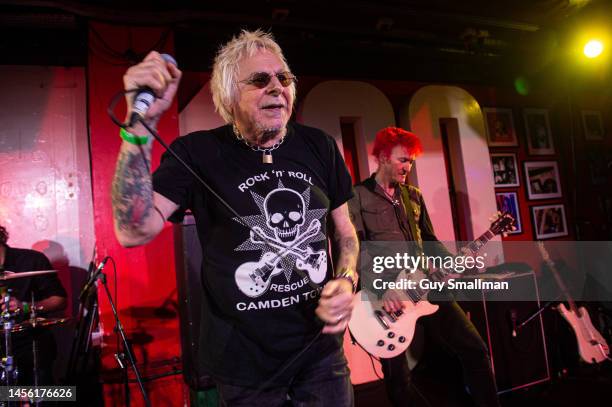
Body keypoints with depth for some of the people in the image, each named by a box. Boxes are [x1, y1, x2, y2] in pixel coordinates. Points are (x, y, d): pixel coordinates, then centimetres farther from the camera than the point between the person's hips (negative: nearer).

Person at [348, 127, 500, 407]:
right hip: (386, 297, -5)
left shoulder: (414, 195, 14)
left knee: (475, 349, 6)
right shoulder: (358, 196, -6)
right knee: (399, 382, 5)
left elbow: (429, 240, 18)